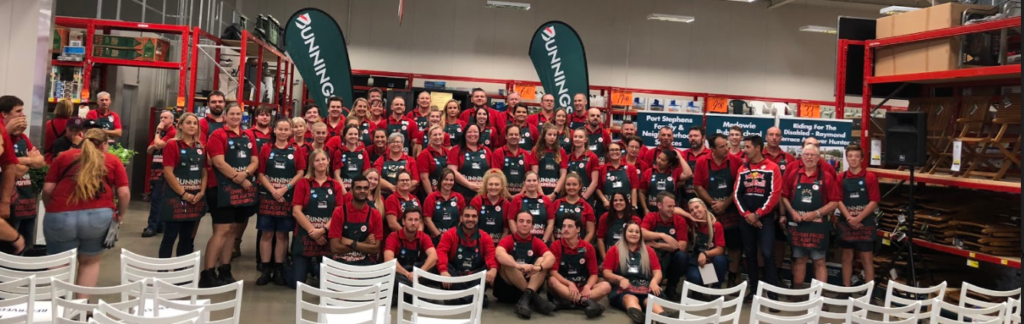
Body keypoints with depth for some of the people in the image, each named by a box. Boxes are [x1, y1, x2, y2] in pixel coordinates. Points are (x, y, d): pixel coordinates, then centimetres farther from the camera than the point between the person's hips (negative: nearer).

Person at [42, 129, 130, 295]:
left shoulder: (63, 156, 18)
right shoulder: (113, 160, 14)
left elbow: (47, 189, 11)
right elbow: (124, 193, 5)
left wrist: (51, 210, 28)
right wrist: (120, 215, 21)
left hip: (61, 216, 1)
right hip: (98, 215, 0)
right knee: (90, 262, 19)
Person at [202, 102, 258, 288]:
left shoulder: (248, 137, 15)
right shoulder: (218, 135, -3)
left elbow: (255, 161, 8)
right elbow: (219, 162, -13)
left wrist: (245, 174, -13)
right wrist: (239, 179, -13)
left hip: (245, 189, 6)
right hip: (223, 189, -6)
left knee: (232, 230, 10)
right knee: (222, 230, -12)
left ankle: (225, 271, 18)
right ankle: (208, 273, -10)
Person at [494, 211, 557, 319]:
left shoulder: (537, 242, 4)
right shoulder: (508, 240, -3)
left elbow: (551, 257, -16)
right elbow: (499, 254, -27)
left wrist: (538, 267, -39)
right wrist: (518, 266, -46)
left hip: (531, 284, 2)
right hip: (508, 286, -2)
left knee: (542, 260, -17)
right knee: (507, 260, -26)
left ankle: (526, 298, -37)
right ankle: (534, 298, -31)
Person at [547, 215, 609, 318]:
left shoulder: (588, 248, 1)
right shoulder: (556, 246, -3)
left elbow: (593, 274, 0)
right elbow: (553, 272, -12)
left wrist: (587, 287, -22)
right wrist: (570, 284, -28)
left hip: (582, 288, 2)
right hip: (564, 288, -2)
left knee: (606, 286, -23)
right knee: (552, 280, -33)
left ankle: (565, 303, -40)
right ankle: (585, 301, -48)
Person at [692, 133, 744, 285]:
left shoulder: (736, 161, -5)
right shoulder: (702, 162, -4)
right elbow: (697, 186, -1)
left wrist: (725, 204, -9)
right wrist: (712, 203, -9)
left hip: (731, 211, 0)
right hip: (710, 211, 0)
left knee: (735, 246, 6)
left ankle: (733, 279, 18)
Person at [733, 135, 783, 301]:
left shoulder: (772, 168, -3)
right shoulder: (742, 169, 10)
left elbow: (775, 194, -9)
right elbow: (736, 194, 7)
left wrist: (757, 214, -11)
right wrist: (746, 214, -7)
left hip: (765, 218, -4)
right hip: (746, 219, 5)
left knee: (767, 254, -11)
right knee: (750, 254, 8)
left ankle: (773, 294, -7)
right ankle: (754, 290, 19)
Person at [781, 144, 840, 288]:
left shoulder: (826, 177, -2)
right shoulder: (793, 174, 5)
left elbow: (834, 202, -3)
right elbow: (784, 196, 7)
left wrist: (816, 213, -14)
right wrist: (792, 212, -8)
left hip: (818, 226, -2)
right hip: (797, 225, 2)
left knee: (819, 261, 3)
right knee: (799, 260, 11)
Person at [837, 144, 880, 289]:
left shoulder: (870, 177, -4)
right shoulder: (842, 178, 4)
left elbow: (874, 202, -9)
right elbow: (839, 201, -1)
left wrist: (858, 218, -17)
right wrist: (849, 218, -15)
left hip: (865, 223, -3)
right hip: (846, 223, 3)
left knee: (866, 259, 1)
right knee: (847, 258, 10)